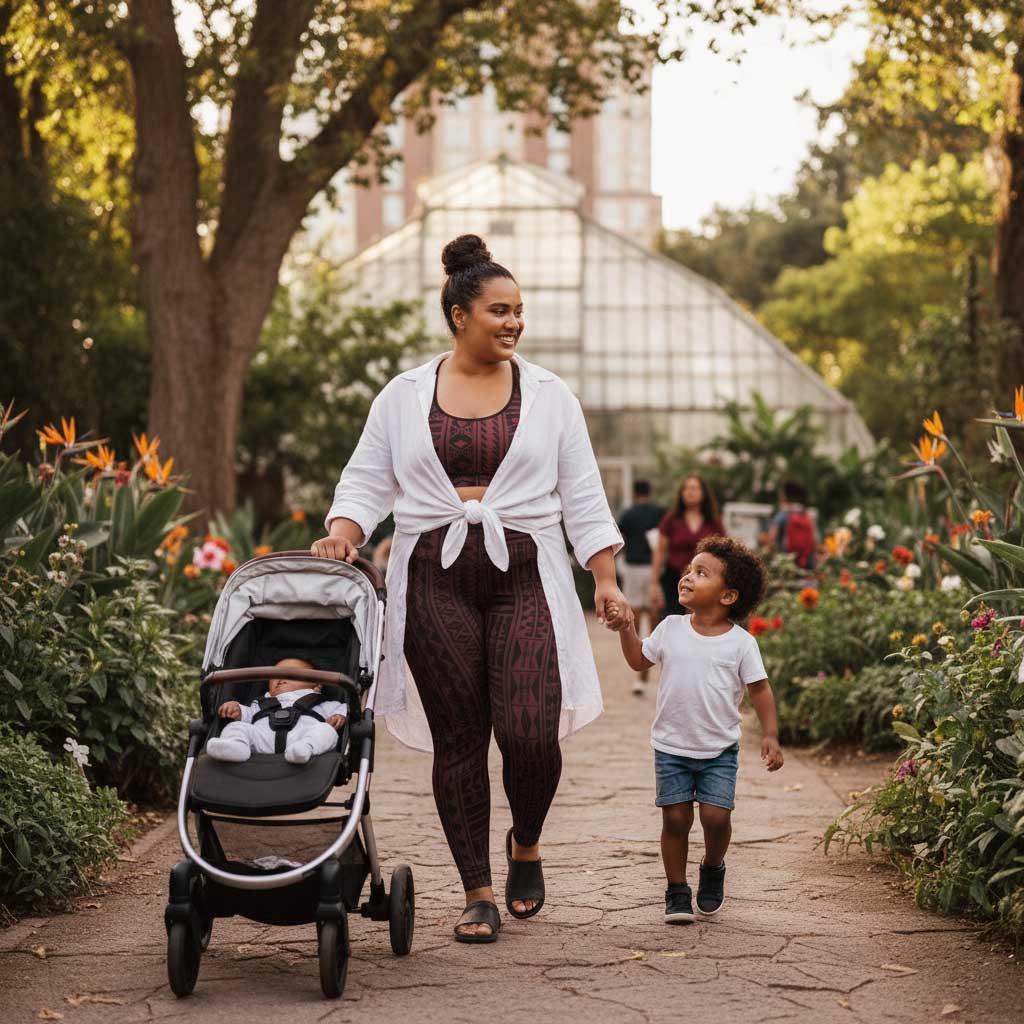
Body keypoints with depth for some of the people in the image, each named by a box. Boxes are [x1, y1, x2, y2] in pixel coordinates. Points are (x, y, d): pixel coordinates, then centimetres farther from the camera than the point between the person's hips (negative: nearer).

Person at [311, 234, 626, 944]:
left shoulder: (549, 395, 9)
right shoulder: (404, 397, 9)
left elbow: (582, 496, 9)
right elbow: (367, 482, 11)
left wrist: (606, 579, 3)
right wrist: (342, 533, -9)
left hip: (524, 576, 0)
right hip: (435, 579, 1)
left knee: (530, 734, -12)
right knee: (458, 739, 1)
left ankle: (526, 844, 19)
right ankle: (479, 893, 12)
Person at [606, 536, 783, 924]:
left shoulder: (740, 642, -6)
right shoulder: (671, 628, 1)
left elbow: (759, 689, -3)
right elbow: (640, 660, 16)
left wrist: (770, 735, -10)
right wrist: (626, 629, 3)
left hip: (719, 750, -2)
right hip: (671, 746, 2)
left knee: (716, 816, -10)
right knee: (675, 818, -1)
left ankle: (713, 869, 21)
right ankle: (677, 891, 13)